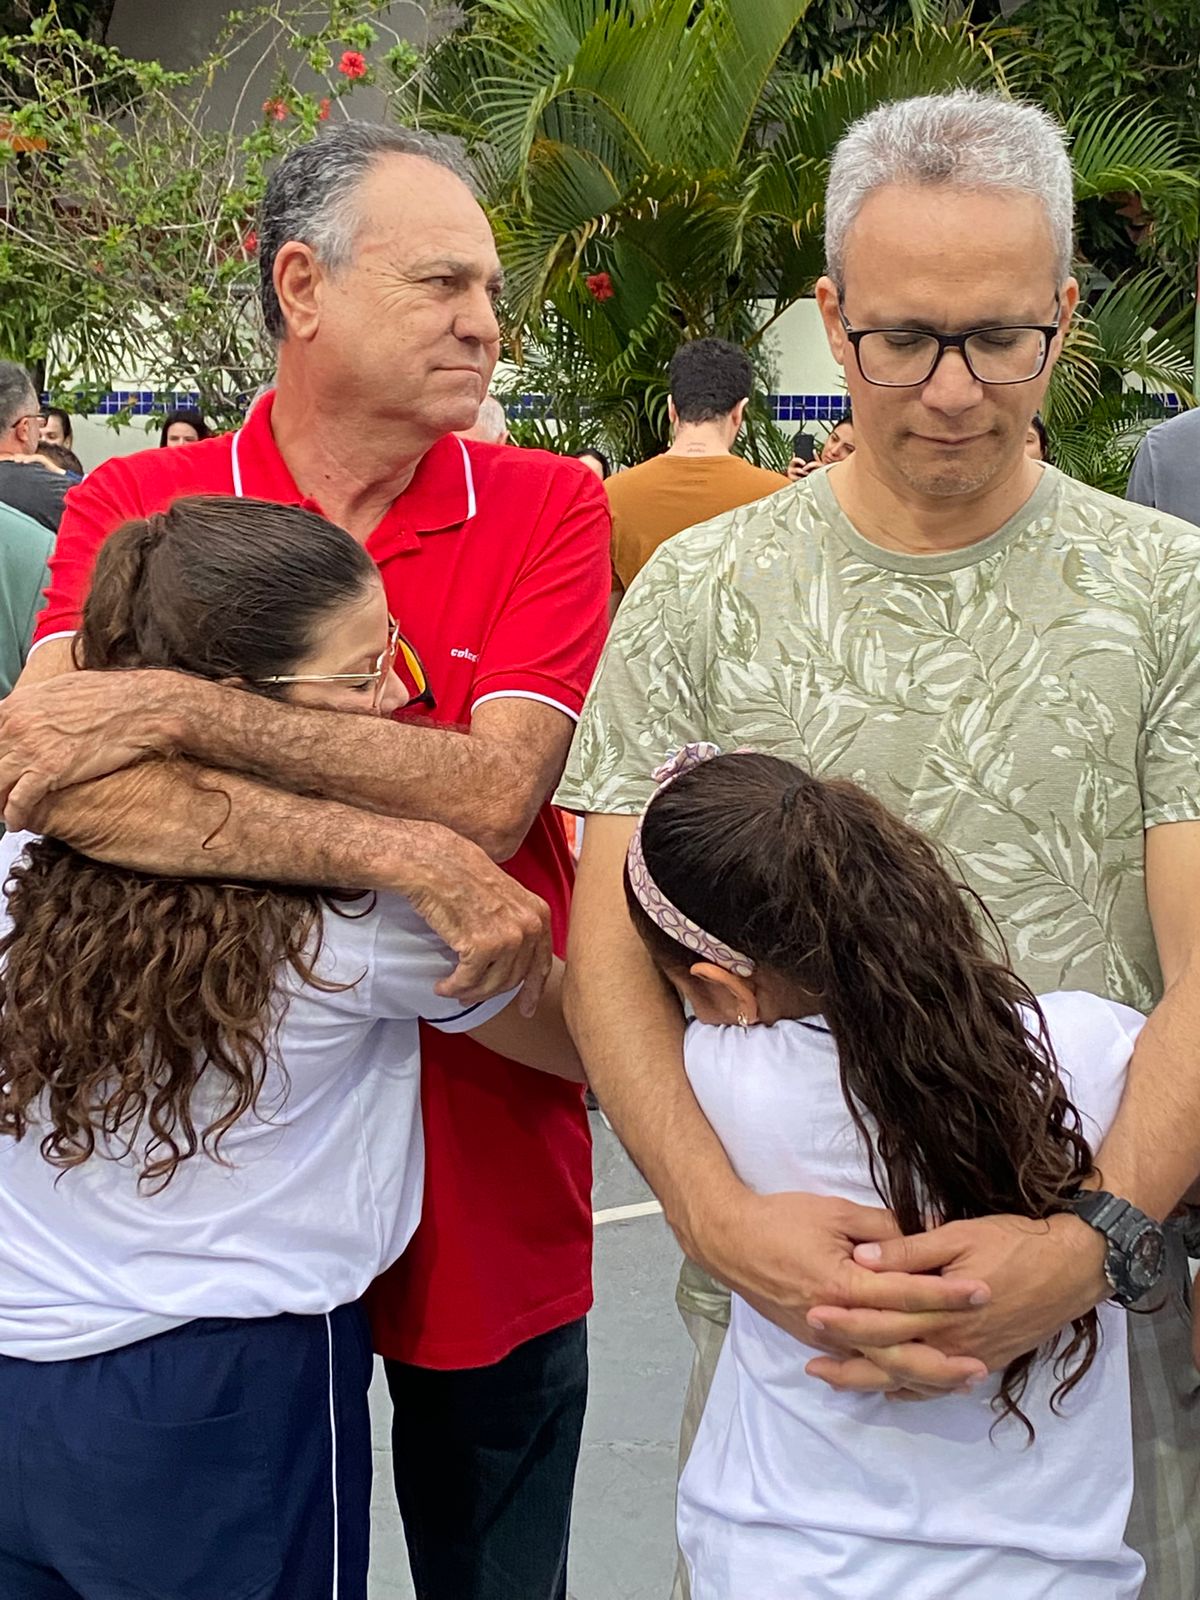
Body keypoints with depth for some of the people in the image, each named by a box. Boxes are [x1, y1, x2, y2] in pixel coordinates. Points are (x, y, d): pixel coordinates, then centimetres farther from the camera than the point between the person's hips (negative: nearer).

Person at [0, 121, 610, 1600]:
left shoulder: (548, 509, -5)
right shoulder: (133, 509, -5)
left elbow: (489, 793, -20)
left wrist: (180, 707, -26)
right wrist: (408, 857, -29)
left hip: (483, 1172, 0)